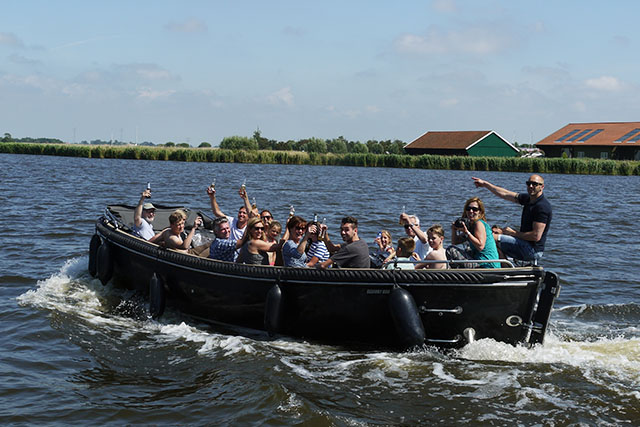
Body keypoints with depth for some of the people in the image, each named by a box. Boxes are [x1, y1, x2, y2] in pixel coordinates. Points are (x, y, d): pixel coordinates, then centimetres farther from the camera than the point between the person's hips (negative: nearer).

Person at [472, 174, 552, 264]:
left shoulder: (542, 206, -20)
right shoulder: (528, 199, 8)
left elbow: (536, 236, -24)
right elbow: (505, 194, 15)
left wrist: (513, 233, -14)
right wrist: (485, 184, 14)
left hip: (533, 251, -10)